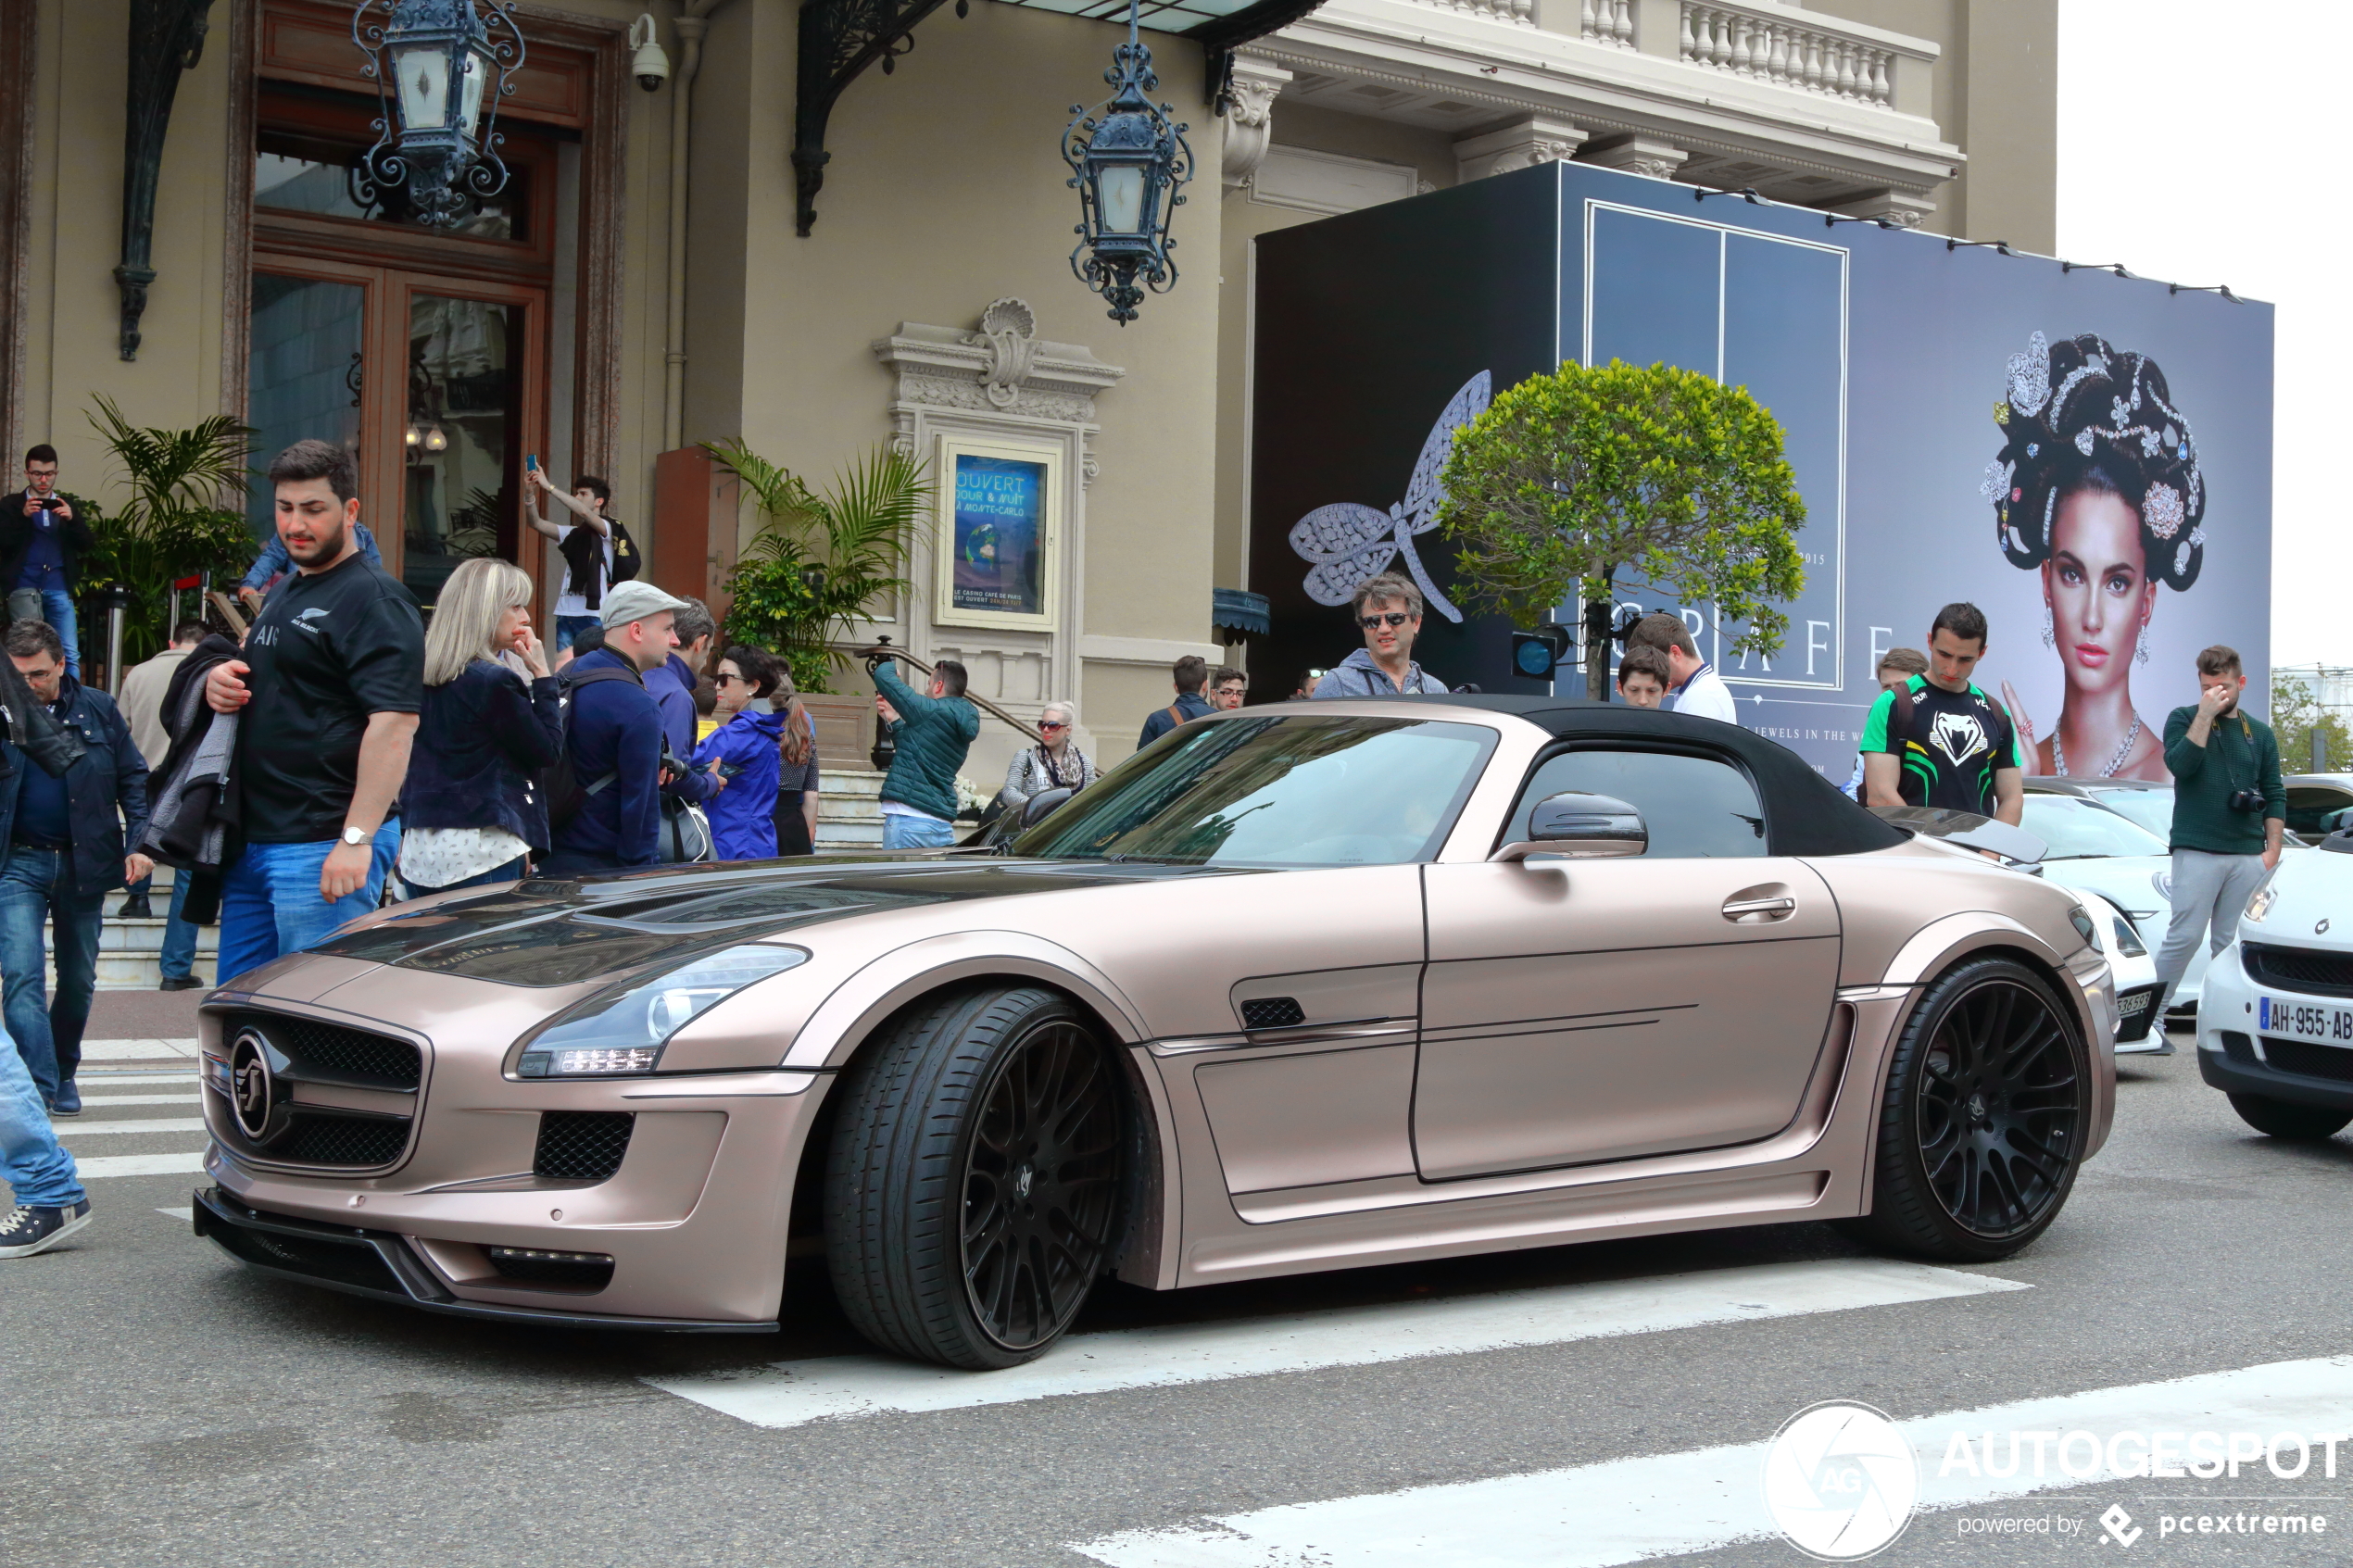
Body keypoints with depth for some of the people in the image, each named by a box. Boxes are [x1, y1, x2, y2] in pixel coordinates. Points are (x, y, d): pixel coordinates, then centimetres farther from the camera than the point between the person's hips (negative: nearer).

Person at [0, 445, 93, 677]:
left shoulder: (69, 505, 13)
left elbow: (85, 544, 5)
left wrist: (72, 519, -13)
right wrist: (23, 516, -17)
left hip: (59, 589, 2)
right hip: (24, 588, -2)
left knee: (71, 655, -3)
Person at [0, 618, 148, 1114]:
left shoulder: (99, 710, 3)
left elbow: (133, 779, 5)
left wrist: (139, 841, -3)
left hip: (84, 863, 2)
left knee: (78, 979, 12)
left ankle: (64, 1075, 29)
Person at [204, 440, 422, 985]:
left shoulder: (373, 600, -12)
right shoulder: (284, 595, 19)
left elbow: (394, 721, -22)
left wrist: (356, 838, -28)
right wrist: (218, 681, 9)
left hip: (324, 849, -10)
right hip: (254, 842, 10)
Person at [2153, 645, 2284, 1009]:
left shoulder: (2260, 734, 15)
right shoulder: (2183, 720, 6)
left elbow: (2275, 795, 14)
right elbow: (2180, 764, -12)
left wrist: (2273, 849, 4)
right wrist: (2206, 714, -13)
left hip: (2248, 856, 3)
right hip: (2197, 852, -3)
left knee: (2232, 944, 2)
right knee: (2184, 938, -10)